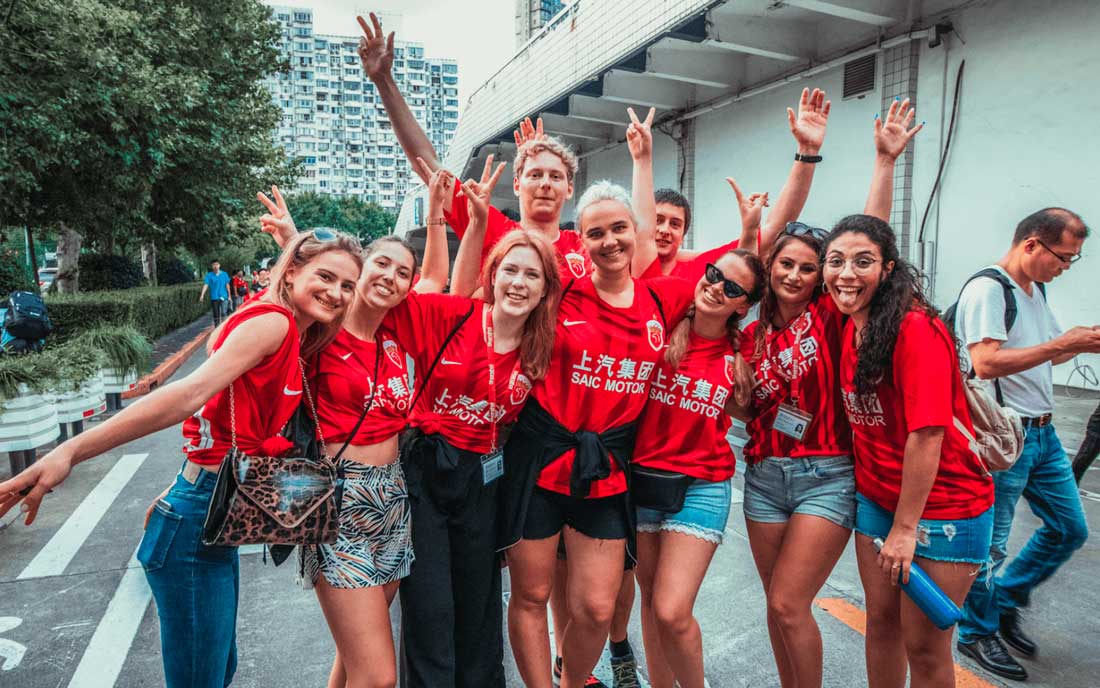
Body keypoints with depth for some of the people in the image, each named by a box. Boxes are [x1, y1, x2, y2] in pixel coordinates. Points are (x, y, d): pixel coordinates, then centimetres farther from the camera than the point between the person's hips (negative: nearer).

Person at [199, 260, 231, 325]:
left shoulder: (224, 274, 3)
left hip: (223, 297, 0)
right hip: (214, 298, 0)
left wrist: (229, 296, 11)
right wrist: (202, 295, -24)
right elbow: (205, 285, -11)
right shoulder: (209, 275, -1)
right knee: (216, 316, 5)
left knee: (223, 313, -16)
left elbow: (227, 285, 9)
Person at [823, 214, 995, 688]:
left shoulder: (915, 329, -22)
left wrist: (905, 527, -17)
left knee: (924, 646, 7)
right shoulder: (850, 326, 1)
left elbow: (927, 434, -23)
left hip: (942, 506, -6)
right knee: (881, 621, 18)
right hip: (878, 499, 7)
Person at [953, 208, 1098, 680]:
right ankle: (977, 633, 24)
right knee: (989, 544, 4)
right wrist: (1062, 344, -23)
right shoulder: (987, 289, -17)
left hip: (1043, 432, 9)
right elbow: (986, 363, -27)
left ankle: (1004, 600, 34)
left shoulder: (1036, 289, 13)